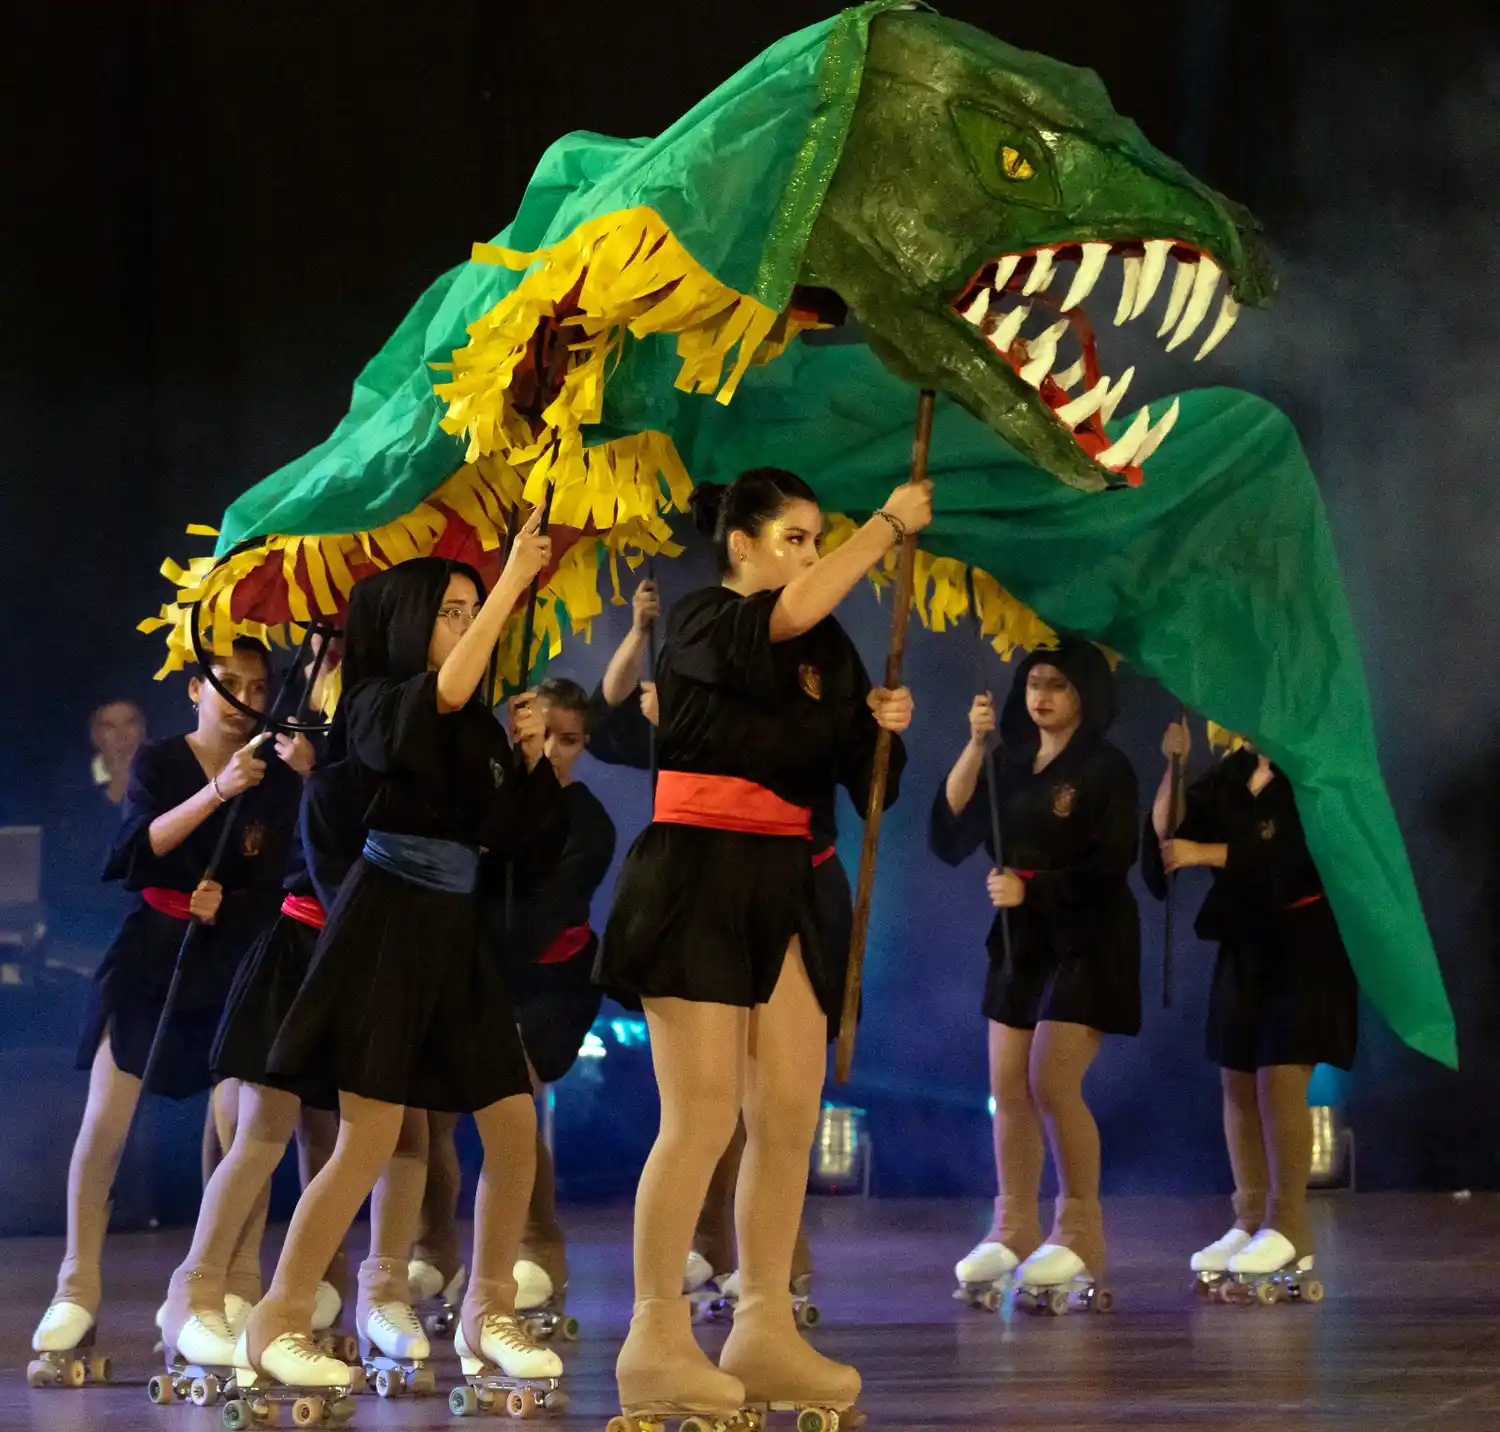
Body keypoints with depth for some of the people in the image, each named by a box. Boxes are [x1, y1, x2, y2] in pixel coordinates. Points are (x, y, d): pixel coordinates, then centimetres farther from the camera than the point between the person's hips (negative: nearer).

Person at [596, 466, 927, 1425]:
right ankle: (657, 1342, -5)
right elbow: (798, 611, -25)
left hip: (780, 886, 7)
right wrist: (892, 524, -16)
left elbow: (842, 762, 16)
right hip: (696, 877, -7)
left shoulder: (826, 649, 14)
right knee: (705, 1114, -10)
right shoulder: (701, 627, -7)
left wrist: (880, 721, -4)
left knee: (791, 1112, 2)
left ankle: (765, 1331, 8)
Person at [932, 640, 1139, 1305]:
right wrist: (974, 748, -7)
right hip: (1018, 942, 6)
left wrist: (1031, 888, -21)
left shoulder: (1105, 769, -4)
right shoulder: (1012, 766, 11)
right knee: (1008, 1086, 3)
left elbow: (1111, 866, -11)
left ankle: (1079, 1234, -5)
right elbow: (951, 838, 1)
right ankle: (1012, 1233, 9)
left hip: (1084, 943, -6)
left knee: (1052, 1082, -13)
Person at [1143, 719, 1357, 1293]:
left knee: (1279, 1077, -13)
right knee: (1237, 1080, 6)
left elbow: (1288, 852, -24)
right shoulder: (1228, 776, 8)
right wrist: (1174, 768, -11)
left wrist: (1203, 852, -25)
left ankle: (1289, 1230, -9)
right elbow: (1166, 832, 2)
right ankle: (1250, 1223, 13)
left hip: (1305, 948, -7)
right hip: (1245, 945, 7)